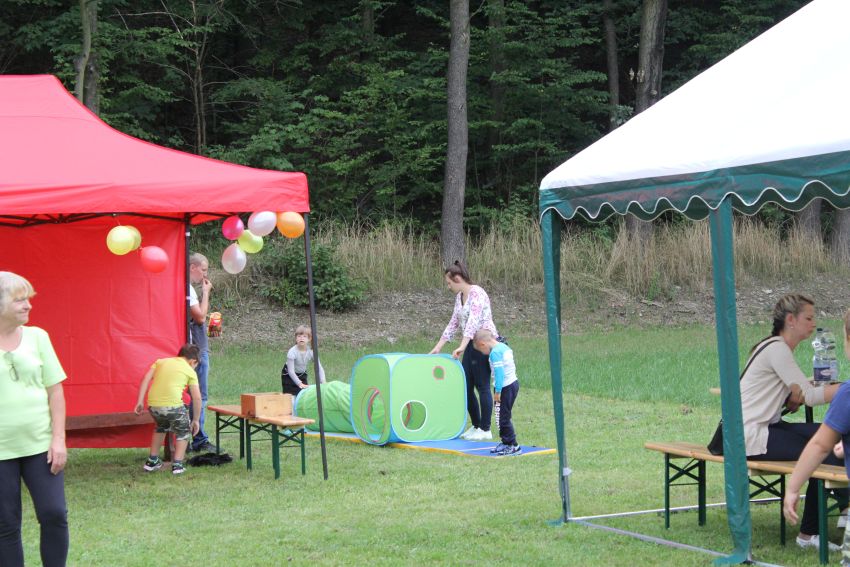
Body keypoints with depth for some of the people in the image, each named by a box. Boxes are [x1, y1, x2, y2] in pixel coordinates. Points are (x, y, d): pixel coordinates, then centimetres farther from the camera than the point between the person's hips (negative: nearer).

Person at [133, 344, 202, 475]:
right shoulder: (190, 371, 14)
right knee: (183, 432, 23)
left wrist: (140, 402, 8)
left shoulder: (161, 361, 23)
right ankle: (177, 464, 8)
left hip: (153, 404, 4)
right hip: (173, 404, -4)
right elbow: (197, 397, 11)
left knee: (161, 427, 35)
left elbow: (146, 379, 9)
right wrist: (196, 420, 20)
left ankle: (152, 461, 35)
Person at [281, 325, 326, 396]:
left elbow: (320, 368, -21)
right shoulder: (292, 352, -31)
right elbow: (291, 371, -32)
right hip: (288, 376, -4)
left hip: (302, 375, 4)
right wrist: (300, 384, -40)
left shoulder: (311, 352, -20)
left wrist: (323, 382, -36)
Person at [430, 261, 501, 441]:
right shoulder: (459, 297, 12)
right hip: (471, 345, 9)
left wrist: (462, 347, -36)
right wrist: (438, 347, 12)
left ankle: (485, 430, 2)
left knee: (482, 386, -4)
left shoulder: (477, 294, -16)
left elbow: (473, 322, -27)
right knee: (466, 386, 9)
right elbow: (453, 324, 17)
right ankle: (476, 426, 19)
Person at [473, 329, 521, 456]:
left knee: (504, 417, -6)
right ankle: (506, 442, 24)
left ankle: (513, 445, -4)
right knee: (503, 416, 17)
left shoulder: (494, 352, -15)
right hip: (513, 383, 10)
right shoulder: (504, 347, 13)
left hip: (506, 387, -10)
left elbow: (499, 372, -21)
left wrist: (497, 391, -19)